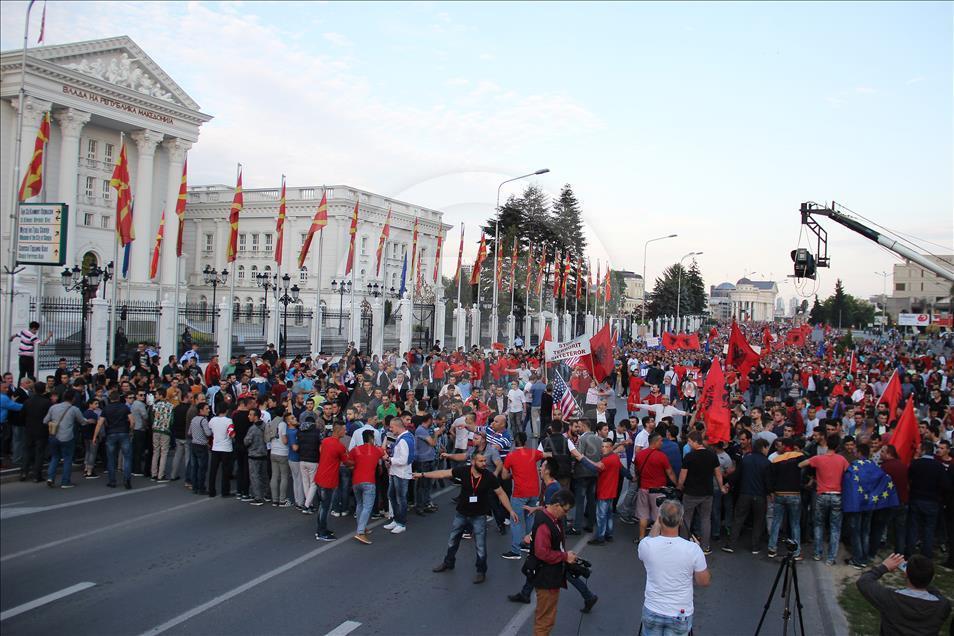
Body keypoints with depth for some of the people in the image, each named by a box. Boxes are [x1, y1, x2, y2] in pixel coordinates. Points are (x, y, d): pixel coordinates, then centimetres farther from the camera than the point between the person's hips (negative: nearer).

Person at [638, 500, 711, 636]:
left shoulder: (645, 545, -14)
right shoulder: (693, 549, -18)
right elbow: (704, 582, -3)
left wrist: (657, 522, 17)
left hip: (652, 612, 1)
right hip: (681, 615, -1)